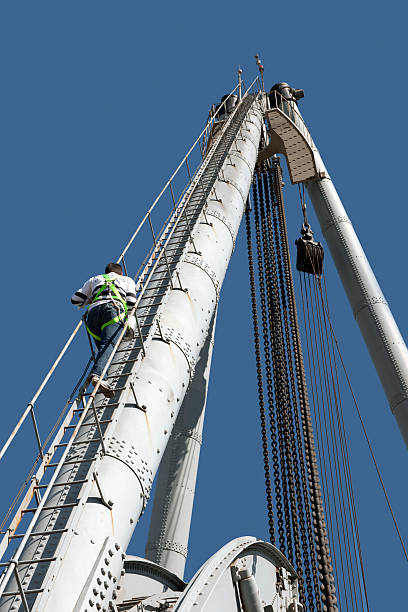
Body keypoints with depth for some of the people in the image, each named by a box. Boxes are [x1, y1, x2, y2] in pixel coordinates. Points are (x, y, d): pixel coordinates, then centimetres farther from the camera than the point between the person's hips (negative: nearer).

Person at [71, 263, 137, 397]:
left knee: (103, 347, 8)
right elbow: (131, 303, 17)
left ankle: (98, 375, -16)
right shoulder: (127, 280, 34)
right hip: (113, 309, -3)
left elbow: (75, 299, 33)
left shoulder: (94, 279, 38)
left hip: (93, 311, 4)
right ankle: (97, 375, -45)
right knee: (108, 345, -23)